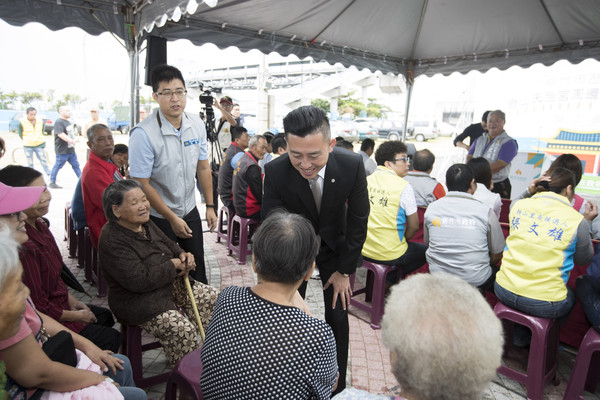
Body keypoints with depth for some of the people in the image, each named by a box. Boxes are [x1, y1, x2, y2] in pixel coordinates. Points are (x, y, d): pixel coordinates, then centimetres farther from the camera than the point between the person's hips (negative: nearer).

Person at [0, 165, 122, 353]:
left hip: (58, 304, 10)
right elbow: (37, 307, -25)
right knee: (111, 338, -3)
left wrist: (70, 298, 5)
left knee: (105, 316, 24)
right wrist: (76, 316, -12)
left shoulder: (39, 225, -2)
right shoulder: (22, 246, -33)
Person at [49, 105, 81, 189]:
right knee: (58, 166, -1)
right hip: (62, 150, -9)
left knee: (76, 165, 11)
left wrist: (73, 142, 25)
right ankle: (52, 182, 9)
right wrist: (71, 140, -34)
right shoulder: (59, 122, -14)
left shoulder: (67, 122, 15)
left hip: (70, 149, 9)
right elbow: (60, 134, -25)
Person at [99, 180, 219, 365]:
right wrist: (174, 265, -18)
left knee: (213, 298, 0)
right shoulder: (112, 241, -23)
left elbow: (168, 244, 18)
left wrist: (183, 255, -4)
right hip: (139, 304, -9)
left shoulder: (145, 223, 3)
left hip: (170, 285, 9)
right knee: (183, 329, -28)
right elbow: (140, 281, -28)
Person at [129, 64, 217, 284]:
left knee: (197, 267, 17)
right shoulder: (143, 134, -22)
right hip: (159, 217, -5)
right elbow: (142, 184, -19)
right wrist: (172, 218, -15)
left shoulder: (197, 125, -5)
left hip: (190, 211, 5)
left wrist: (210, 206, 6)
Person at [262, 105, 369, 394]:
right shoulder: (275, 172, -31)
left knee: (338, 317, 5)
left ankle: (338, 385, 29)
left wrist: (344, 271, -8)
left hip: (335, 246, 0)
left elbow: (358, 221, -15)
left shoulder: (352, 165, -29)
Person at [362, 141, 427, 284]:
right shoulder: (404, 186, -15)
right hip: (390, 255, -6)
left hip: (363, 251, 6)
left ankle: (391, 278, 26)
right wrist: (404, 239, 11)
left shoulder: (366, 181, -1)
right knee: (424, 250, 21)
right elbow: (414, 226, -8)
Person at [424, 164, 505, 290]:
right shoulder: (486, 212, -11)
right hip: (475, 281, -1)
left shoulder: (431, 208, -4)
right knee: (497, 271, 27)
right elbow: (497, 255, -1)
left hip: (438, 278, 2)